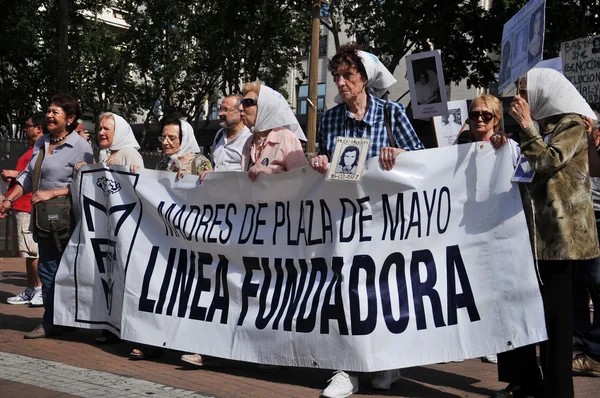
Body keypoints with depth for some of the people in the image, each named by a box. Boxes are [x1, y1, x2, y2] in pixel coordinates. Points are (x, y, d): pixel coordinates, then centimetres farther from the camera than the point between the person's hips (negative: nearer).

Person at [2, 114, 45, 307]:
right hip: (22, 205, 10)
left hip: (29, 206, -10)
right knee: (29, 251, 11)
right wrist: (11, 176, 13)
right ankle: (30, 292, 16)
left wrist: (16, 174, -15)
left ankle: (42, 291, -4)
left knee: (31, 250, -9)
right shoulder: (33, 150, 21)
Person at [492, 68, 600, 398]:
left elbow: (548, 162, -20)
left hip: (559, 232, -8)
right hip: (534, 229, 8)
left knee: (554, 309, -4)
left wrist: (526, 125, -15)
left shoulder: (573, 125, -6)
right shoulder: (543, 125, 18)